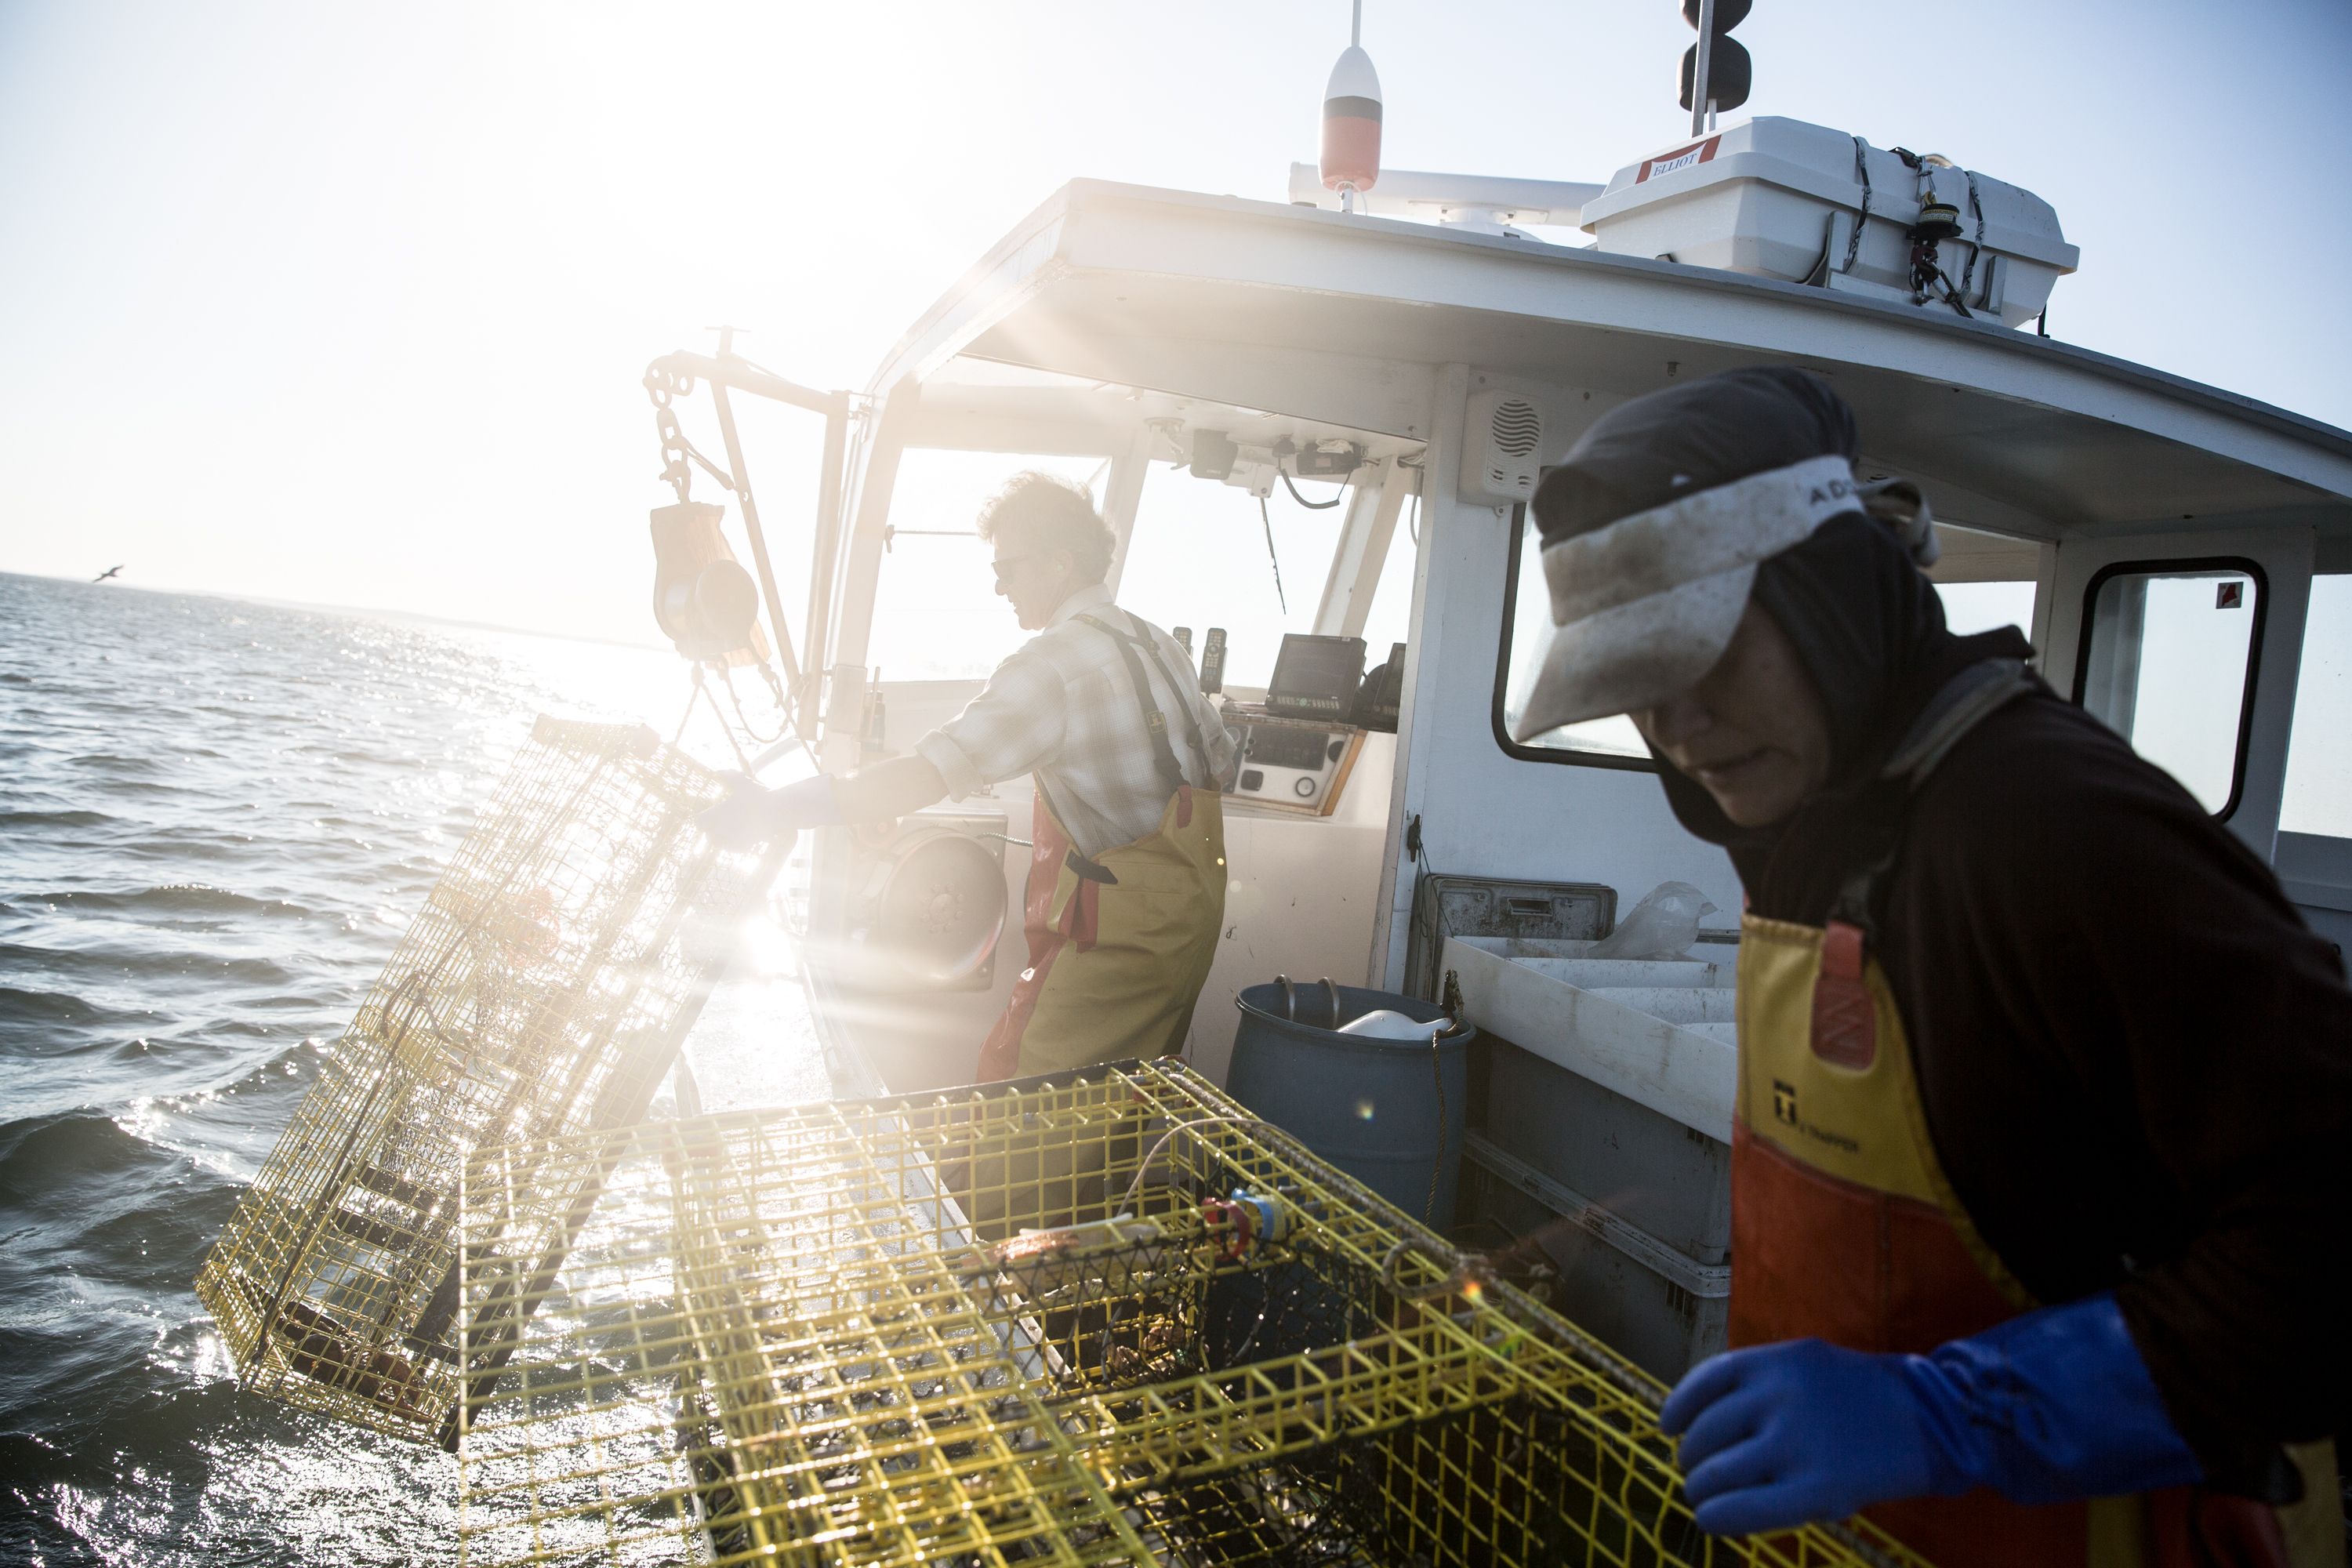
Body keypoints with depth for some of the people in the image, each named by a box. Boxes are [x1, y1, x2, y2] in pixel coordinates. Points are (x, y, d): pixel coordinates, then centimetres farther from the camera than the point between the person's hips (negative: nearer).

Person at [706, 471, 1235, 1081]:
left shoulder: (1055, 660, -19)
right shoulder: (1156, 643, 9)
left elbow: (928, 774, -26)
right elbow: (1218, 759, 18)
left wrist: (778, 809, -23)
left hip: (1121, 933, -9)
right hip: (1191, 915, 9)